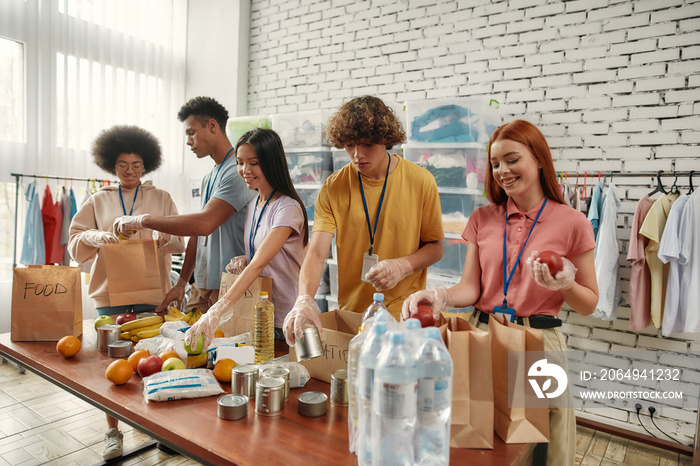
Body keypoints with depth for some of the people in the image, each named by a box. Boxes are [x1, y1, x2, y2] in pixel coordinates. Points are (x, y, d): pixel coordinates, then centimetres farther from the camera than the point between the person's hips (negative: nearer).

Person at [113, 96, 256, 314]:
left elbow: (204, 223, -24)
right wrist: (182, 282, 16)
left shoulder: (237, 172, -14)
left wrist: (142, 220, -15)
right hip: (201, 286, 8)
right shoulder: (208, 178, 17)